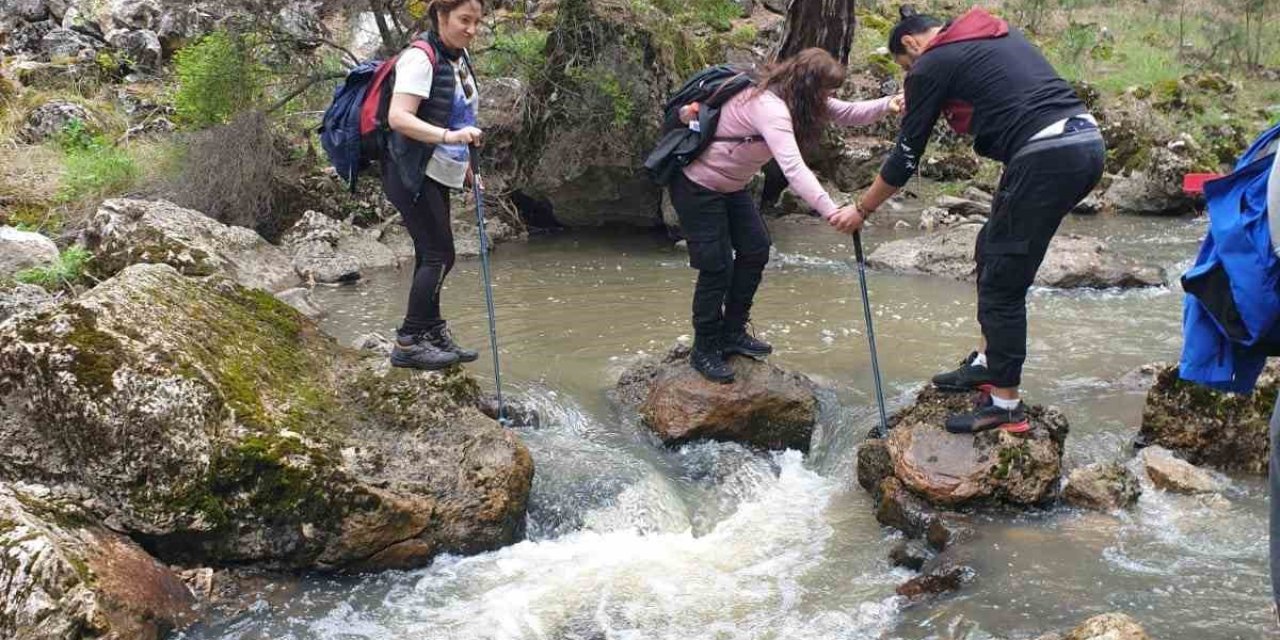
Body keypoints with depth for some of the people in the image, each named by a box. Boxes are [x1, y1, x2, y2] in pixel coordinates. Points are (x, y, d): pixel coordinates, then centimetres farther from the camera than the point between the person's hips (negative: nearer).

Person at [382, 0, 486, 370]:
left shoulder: (460, 57, 10)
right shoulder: (420, 58, -18)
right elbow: (398, 117, -27)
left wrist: (465, 162, 23)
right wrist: (449, 136, -39)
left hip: (439, 175, 8)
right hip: (412, 174, -8)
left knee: (431, 256, 9)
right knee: (440, 255, -10)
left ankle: (432, 336, 15)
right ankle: (408, 343, -4)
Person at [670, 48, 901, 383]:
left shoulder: (798, 99, -3)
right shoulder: (769, 106, -33)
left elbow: (847, 113, 0)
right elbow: (793, 168, -43)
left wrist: (887, 104, -20)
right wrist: (831, 211, -51)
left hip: (730, 185, 10)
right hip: (697, 186, -10)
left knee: (755, 249, 10)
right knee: (717, 266, -8)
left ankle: (732, 333, 24)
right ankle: (705, 349, 8)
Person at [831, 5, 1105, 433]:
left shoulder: (931, 65, 3)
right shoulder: (999, 37, 25)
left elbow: (905, 157, 8)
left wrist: (860, 211, 20)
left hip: (1046, 157, -9)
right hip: (1088, 140, 9)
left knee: (1002, 281, 1)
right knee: (993, 251, 22)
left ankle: (1004, 405, 8)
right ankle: (987, 363, 31)